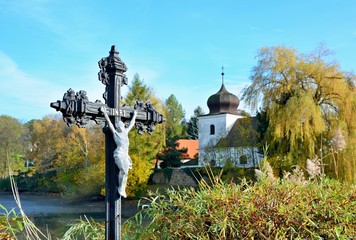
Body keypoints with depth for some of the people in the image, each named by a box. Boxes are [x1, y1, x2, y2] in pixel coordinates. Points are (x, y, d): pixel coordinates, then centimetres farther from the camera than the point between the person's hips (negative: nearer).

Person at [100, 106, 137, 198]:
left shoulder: (126, 132, 20)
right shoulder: (115, 132, 6)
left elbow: (131, 124, 33)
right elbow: (109, 123, 2)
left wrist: (134, 115, 43)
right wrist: (104, 113, -1)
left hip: (125, 155, 6)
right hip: (119, 154, -6)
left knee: (125, 172, 0)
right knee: (123, 170, -19)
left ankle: (123, 189, 6)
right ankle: (120, 188, -7)